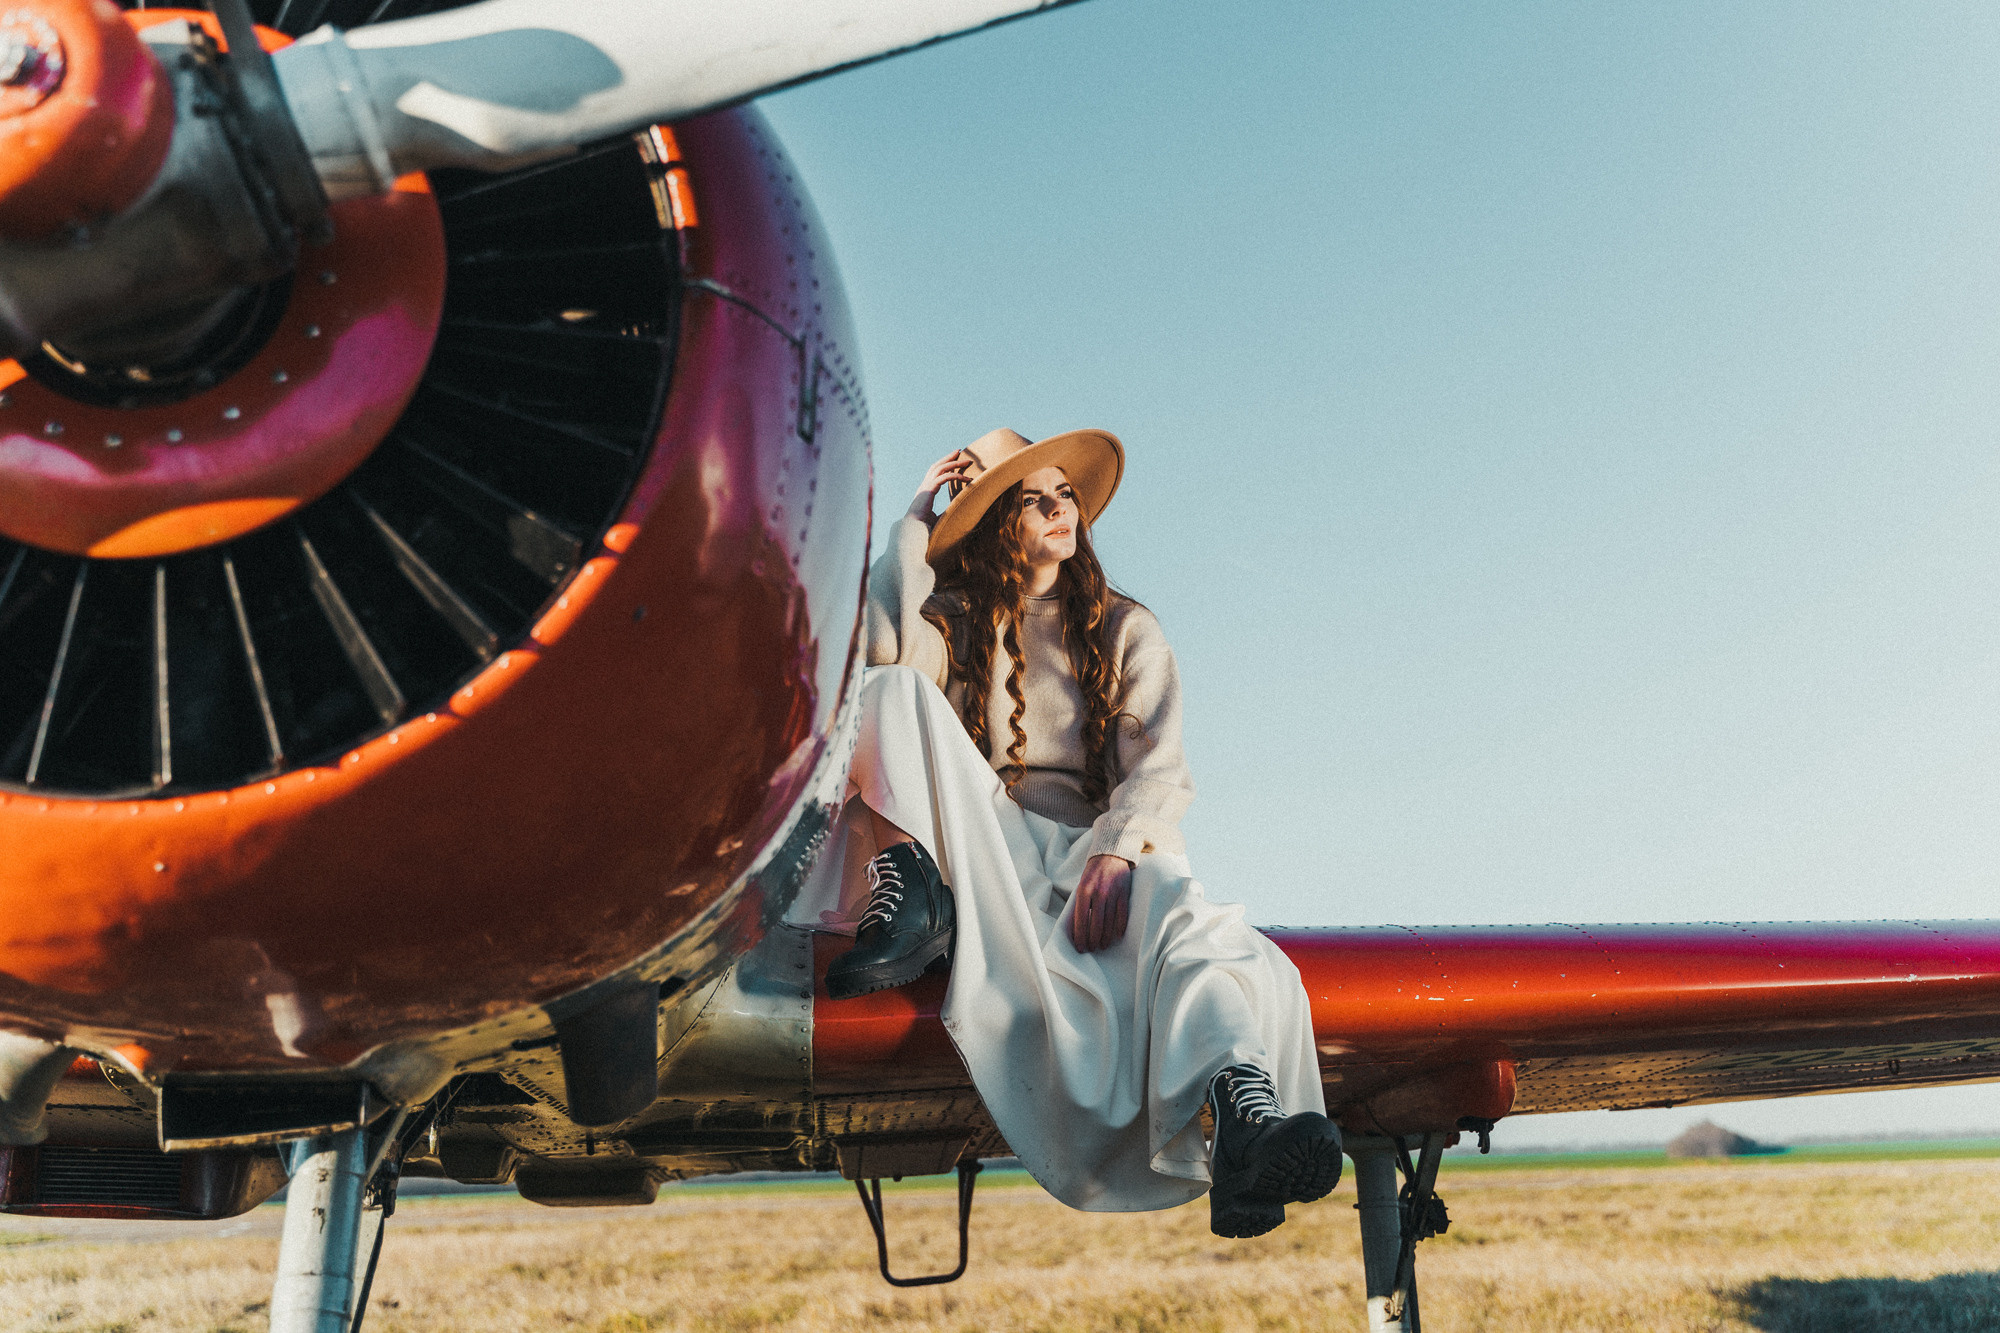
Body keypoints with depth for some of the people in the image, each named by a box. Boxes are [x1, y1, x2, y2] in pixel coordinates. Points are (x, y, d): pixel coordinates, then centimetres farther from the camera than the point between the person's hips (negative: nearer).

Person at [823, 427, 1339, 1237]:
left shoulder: (1125, 632, 19)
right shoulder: (948, 623, 19)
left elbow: (1159, 772, 3)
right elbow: (877, 647, -7)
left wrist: (1116, 852, -20)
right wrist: (915, 520, 5)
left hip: (1092, 851, 0)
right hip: (974, 849, 1)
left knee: (1184, 915, -37)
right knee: (894, 690, -19)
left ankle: (1248, 1125, -64)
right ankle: (912, 895, -37)